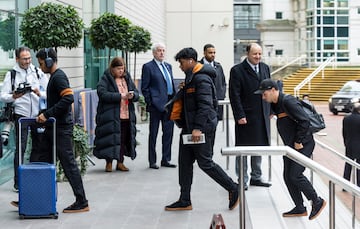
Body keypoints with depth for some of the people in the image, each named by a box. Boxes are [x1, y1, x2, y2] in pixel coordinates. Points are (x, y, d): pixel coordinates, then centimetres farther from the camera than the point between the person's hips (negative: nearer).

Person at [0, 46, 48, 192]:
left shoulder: (38, 72, 6)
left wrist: (40, 93, -17)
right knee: (20, 148, -3)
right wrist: (13, 97, -22)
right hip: (21, 115, -3)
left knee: (38, 147, 8)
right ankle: (18, 183, 3)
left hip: (37, 115, 3)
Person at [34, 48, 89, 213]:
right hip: (53, 127, 10)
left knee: (68, 164, -5)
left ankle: (82, 203, 1)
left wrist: (46, 114, -23)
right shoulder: (54, 77, 17)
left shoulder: (59, 77, -13)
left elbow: (68, 98, -26)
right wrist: (44, 115, 11)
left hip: (62, 128, -10)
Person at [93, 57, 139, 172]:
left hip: (126, 115, 5)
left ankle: (120, 162, 17)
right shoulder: (105, 80, -4)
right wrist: (121, 96, -20)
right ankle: (109, 163, 6)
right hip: (110, 116, -5)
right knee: (111, 139, -4)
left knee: (123, 139, 8)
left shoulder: (127, 78, 15)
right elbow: (103, 94, -17)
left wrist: (132, 95, -10)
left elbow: (136, 93, 15)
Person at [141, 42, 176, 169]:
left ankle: (166, 160, 17)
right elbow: (144, 88, -5)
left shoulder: (168, 66, 16)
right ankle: (152, 162, 8)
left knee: (168, 133, 8)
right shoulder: (148, 67, -3)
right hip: (156, 105, -6)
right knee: (153, 134, 2)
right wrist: (150, 102, -10)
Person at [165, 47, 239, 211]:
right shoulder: (190, 78, 16)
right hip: (189, 127, 10)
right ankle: (184, 201, 15)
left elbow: (205, 105, -23)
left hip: (202, 128, -10)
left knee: (205, 163, -5)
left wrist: (198, 128, -27)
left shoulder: (202, 79, -16)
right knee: (184, 162, 9)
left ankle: (233, 189, 9)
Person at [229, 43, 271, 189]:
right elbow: (234, 95, -12)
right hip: (246, 117, -6)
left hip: (262, 116, 6)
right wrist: (240, 115, -16)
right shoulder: (237, 70, -9)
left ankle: (256, 177, 25)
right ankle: (242, 180, 9)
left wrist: (270, 110, 9)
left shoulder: (265, 68, 10)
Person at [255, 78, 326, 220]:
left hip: (303, 145, -10)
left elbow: (304, 121, -26)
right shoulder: (275, 104, 9)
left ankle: (317, 202, 5)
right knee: (288, 176, 7)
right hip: (290, 145, 10)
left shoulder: (288, 101, -21)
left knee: (295, 175, -12)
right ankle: (300, 209, 16)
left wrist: (299, 142, -20)